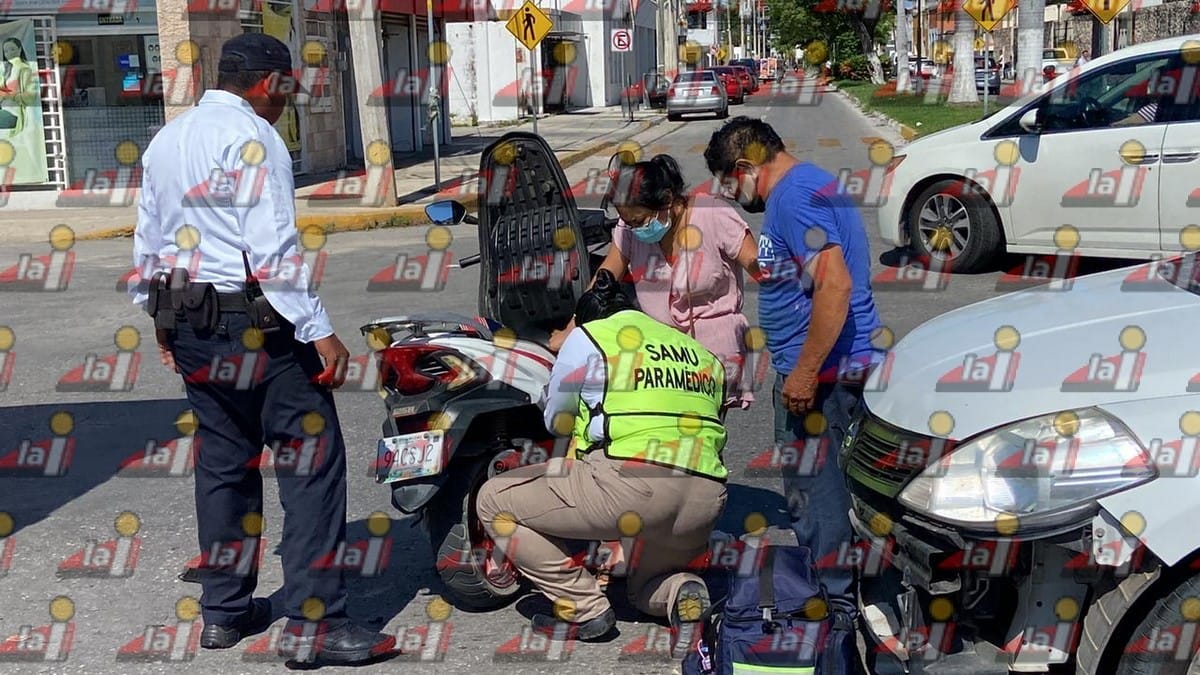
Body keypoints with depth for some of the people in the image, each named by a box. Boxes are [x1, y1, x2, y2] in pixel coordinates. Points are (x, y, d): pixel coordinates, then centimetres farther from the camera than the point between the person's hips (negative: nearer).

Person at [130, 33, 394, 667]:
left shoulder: (165, 139, 15)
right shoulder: (252, 137, -11)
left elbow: (147, 238, 21)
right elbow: (271, 247, -19)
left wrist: (158, 316, 31)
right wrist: (318, 330, -19)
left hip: (184, 323, 9)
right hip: (252, 324, -9)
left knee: (223, 461, 16)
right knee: (313, 458, -6)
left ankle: (224, 611, 22)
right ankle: (313, 622, -9)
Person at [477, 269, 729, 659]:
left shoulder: (588, 336, 13)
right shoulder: (702, 353, 27)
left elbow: (557, 421, 20)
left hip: (632, 483, -6)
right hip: (707, 499, 6)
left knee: (494, 502, 11)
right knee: (646, 589, 34)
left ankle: (583, 608, 6)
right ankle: (681, 593, -2)